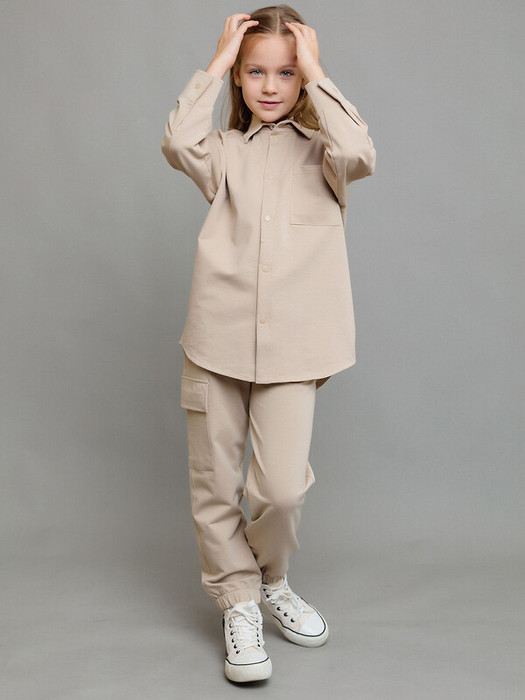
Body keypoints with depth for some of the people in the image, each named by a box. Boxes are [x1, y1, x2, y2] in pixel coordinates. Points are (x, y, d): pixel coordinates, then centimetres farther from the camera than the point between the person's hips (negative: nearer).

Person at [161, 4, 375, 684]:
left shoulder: (319, 150, 8)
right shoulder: (224, 151, 10)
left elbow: (359, 155, -15)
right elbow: (178, 144, -11)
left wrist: (315, 75, -7)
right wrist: (216, 64, -4)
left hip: (291, 345, -1)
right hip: (216, 339, 2)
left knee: (282, 486, -7)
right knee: (215, 483, 7)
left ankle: (271, 580, 26)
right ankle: (239, 603, 27)